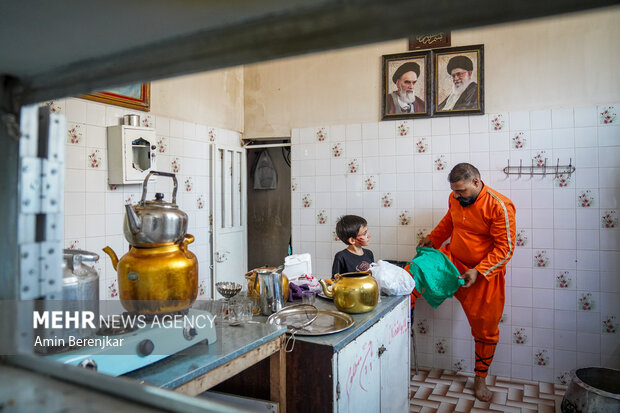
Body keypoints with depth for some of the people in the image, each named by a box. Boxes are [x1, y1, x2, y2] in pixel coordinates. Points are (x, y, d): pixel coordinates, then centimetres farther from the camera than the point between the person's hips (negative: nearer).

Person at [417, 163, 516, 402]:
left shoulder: (499, 206, -22)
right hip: (452, 261, 5)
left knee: (485, 329, 8)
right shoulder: (456, 199, -4)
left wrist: (478, 271, -26)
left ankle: (480, 380, 28)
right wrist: (432, 239, 8)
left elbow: (505, 248, -20)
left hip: (484, 274, -4)